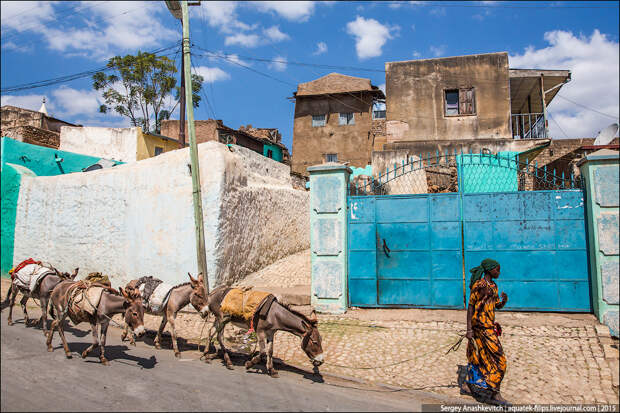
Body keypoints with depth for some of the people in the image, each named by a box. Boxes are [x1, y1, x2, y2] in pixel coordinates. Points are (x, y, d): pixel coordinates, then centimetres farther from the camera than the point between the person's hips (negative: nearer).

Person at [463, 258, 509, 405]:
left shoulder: (494, 286, 13)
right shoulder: (479, 285, -12)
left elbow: (497, 306, 18)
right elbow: (470, 306, -13)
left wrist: (504, 301, -6)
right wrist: (469, 329, -17)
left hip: (490, 326, 8)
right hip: (480, 325, -8)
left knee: (478, 357, 15)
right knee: (497, 359, -8)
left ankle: (476, 387, 25)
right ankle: (494, 394, -3)